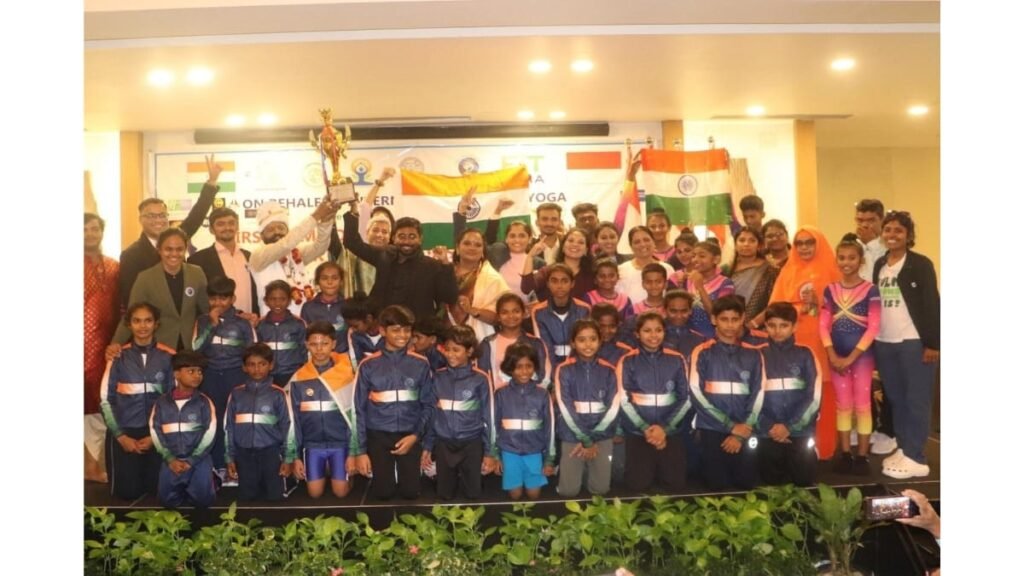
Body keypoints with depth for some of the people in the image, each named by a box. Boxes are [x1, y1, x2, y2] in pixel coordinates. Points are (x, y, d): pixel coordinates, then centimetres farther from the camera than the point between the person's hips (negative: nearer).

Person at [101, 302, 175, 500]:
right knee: (127, 492, 1)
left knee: (158, 489, 0)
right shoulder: (119, 356, -2)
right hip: (124, 432, 0)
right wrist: (120, 436, -6)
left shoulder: (169, 356, -3)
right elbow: (106, 400, 0)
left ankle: (148, 477, 34)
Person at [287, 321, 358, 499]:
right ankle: (324, 473, 29)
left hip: (340, 443, -1)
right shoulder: (298, 379, -2)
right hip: (312, 444, 1)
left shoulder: (346, 374, -7)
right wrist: (296, 456, 2)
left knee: (340, 492, -5)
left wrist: (353, 452, -6)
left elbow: (354, 415, -4)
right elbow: (294, 420, 3)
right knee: (315, 492, -3)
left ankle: (337, 473, 28)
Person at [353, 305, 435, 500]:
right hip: (379, 436, -1)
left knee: (410, 492, 1)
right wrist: (361, 450, -4)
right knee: (383, 493, 1)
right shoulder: (368, 366, -3)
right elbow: (359, 409, 0)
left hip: (410, 436, 1)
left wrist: (415, 436, -11)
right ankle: (384, 476, 34)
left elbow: (428, 405, 3)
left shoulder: (421, 364, 0)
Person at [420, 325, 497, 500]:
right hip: (443, 445, 2)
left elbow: (487, 416, -3)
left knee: (473, 495, 6)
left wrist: (489, 452, -3)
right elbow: (432, 413, 6)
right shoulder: (438, 377, 0)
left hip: (472, 444, -2)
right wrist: (427, 447, 7)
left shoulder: (480, 379, -7)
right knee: (445, 495, 11)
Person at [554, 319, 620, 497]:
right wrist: (586, 440, -11)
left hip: (602, 435, 2)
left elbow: (613, 408, -4)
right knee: (568, 491, -3)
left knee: (600, 489, 2)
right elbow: (566, 408, -10)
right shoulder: (564, 370, -5)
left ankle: (588, 468, 32)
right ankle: (563, 469, 28)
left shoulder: (608, 371, 2)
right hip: (573, 436, -2)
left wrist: (593, 439, -12)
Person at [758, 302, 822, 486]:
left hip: (800, 434, 0)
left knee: (803, 484, 2)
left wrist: (789, 426, -11)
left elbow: (814, 397, -2)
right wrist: (769, 427, -12)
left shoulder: (805, 355, 7)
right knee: (772, 486, 3)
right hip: (768, 435, 0)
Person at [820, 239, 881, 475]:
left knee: (862, 404, 2)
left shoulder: (870, 290, -5)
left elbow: (873, 327, -10)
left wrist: (851, 358, -13)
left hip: (861, 354, -3)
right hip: (836, 356, 3)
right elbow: (823, 325, 3)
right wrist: (833, 356, -8)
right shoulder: (830, 290, 5)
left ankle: (862, 456, 9)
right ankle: (845, 454, 17)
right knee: (843, 404, 9)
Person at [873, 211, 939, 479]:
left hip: (914, 342, -6)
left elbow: (932, 305, -8)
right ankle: (904, 449, 21)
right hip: (884, 343, 6)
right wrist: (872, 340, 10)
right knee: (896, 398, 11)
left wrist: (932, 343, -12)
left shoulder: (921, 264, -4)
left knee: (916, 400, -1)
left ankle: (916, 458, 4)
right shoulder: (879, 264, 12)